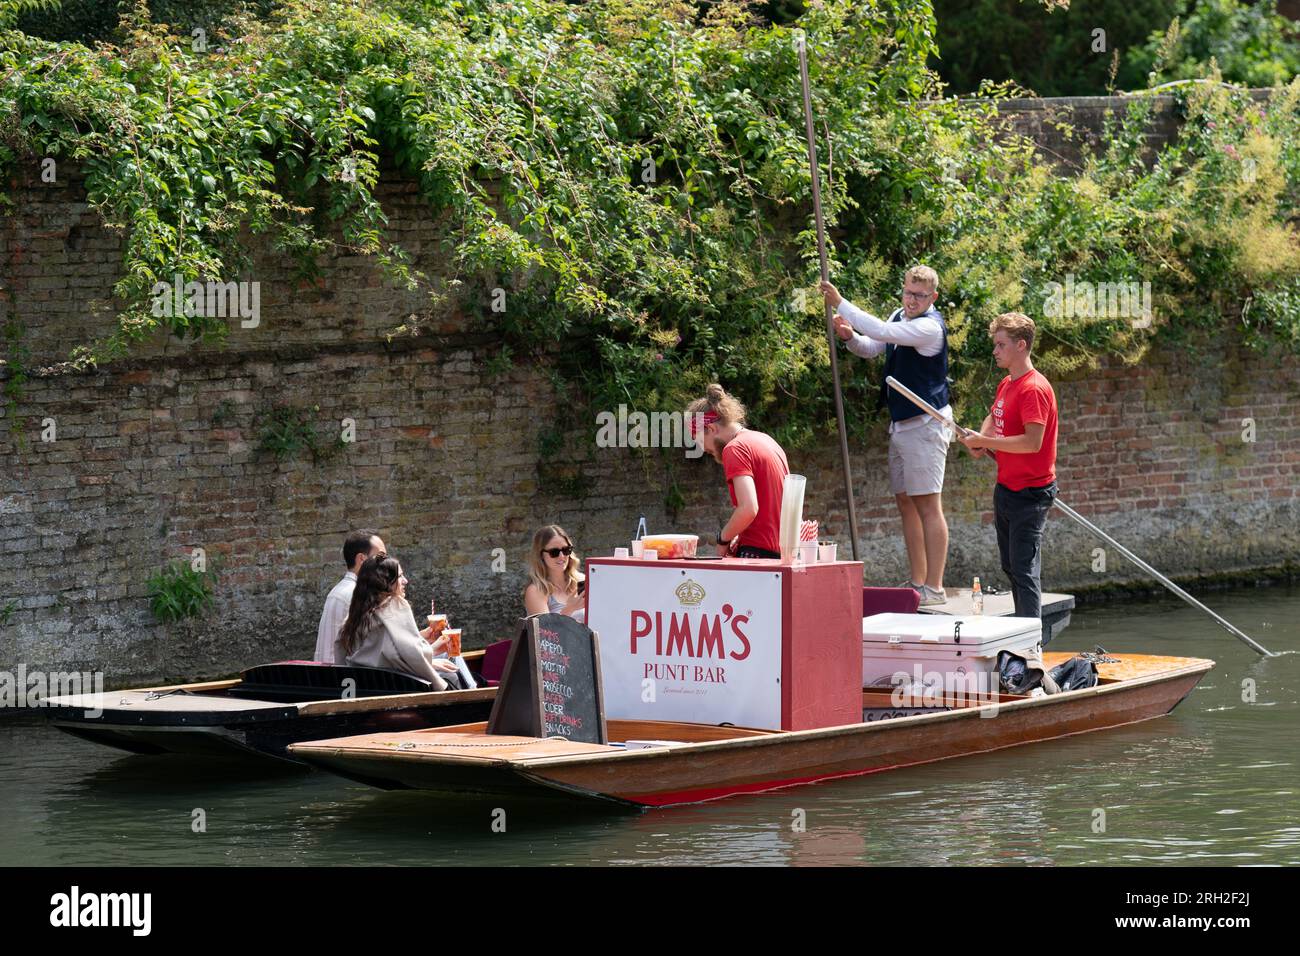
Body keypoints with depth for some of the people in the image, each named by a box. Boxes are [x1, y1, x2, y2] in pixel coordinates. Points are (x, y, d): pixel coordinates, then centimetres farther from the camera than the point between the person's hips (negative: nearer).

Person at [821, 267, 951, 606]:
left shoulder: (929, 327, -18)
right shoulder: (899, 317, 11)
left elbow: (881, 332, -26)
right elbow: (872, 348, 17)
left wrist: (840, 304, -21)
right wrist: (849, 336, -5)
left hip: (925, 424, -10)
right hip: (901, 423, 10)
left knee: (928, 504, -10)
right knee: (905, 502, 11)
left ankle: (934, 588, -10)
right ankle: (917, 582, 16)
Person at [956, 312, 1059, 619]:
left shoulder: (1034, 389, -18)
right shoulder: (1006, 385, 12)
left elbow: (1033, 442, -26)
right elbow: (993, 417, 31)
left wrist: (986, 441, -17)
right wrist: (980, 438, 8)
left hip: (1030, 493, -10)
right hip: (1006, 488, 10)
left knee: (1024, 571, -11)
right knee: (1011, 568, 15)